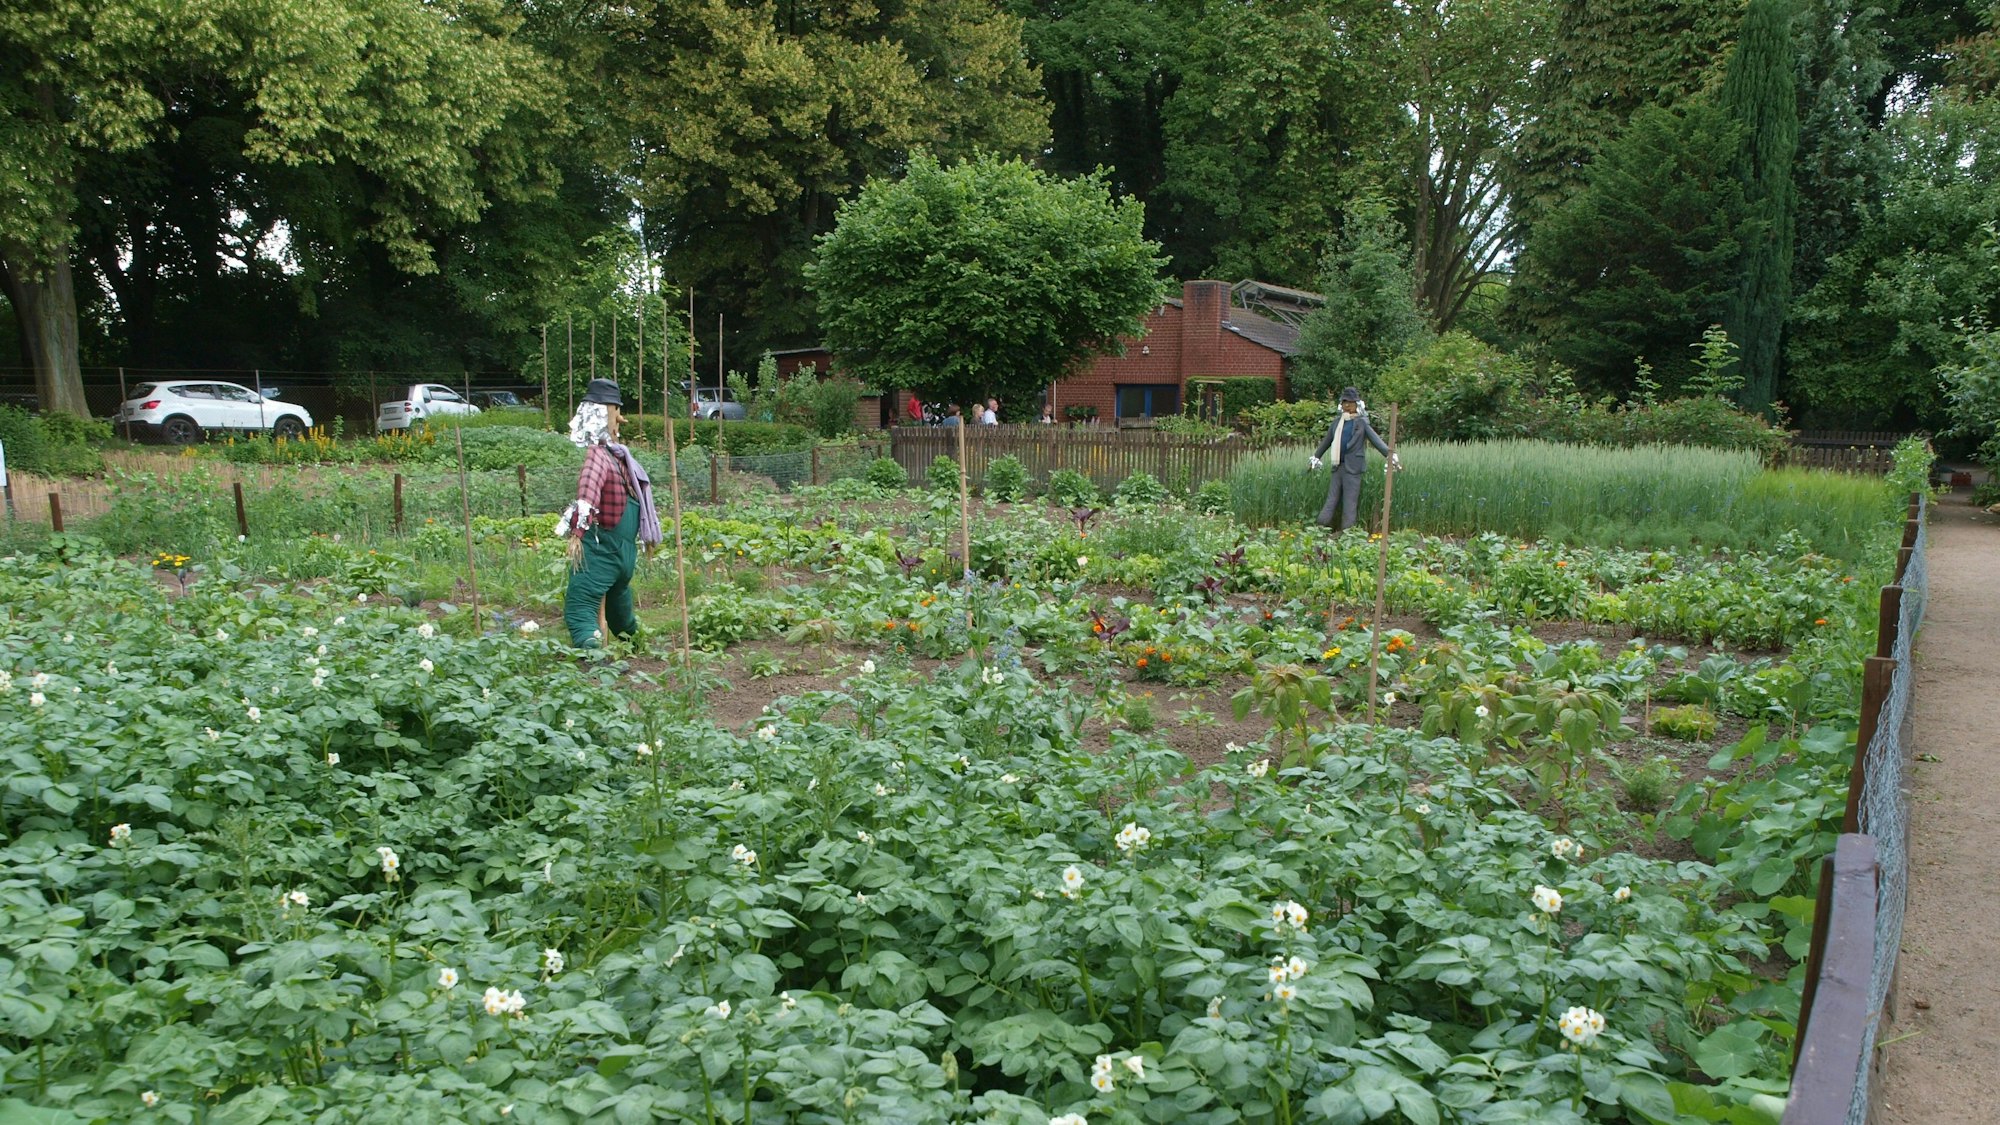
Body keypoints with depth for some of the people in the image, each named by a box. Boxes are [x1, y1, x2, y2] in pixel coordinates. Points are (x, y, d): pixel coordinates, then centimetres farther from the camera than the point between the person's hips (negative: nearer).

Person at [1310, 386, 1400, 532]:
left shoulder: (1361, 422, -2)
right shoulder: (1337, 421, 13)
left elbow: (1376, 439, -11)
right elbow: (1327, 441, 26)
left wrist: (1390, 454, -25)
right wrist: (1316, 457, 37)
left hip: (1353, 468, -5)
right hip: (1338, 467, 5)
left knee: (1349, 503, -2)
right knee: (1331, 500, 7)